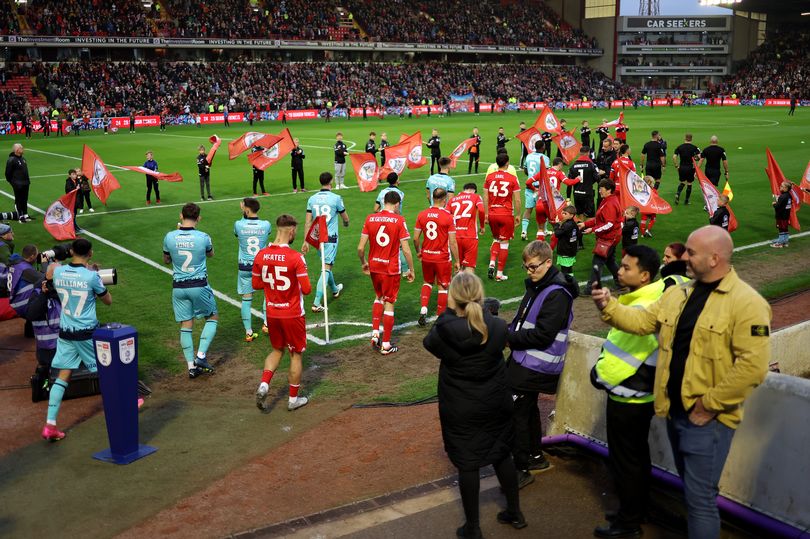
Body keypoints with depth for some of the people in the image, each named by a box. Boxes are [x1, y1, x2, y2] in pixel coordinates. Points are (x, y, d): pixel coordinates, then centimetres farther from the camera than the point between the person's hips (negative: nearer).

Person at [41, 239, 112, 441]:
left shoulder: (58, 272, -3)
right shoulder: (92, 276, -15)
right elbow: (108, 301, -2)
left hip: (65, 332, 4)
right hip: (87, 333, -4)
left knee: (62, 376, 6)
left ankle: (50, 425, 0)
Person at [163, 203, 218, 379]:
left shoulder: (170, 237, -6)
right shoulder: (203, 237, -11)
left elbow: (166, 260, 12)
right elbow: (210, 253, 13)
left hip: (178, 287, 2)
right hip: (199, 286, -2)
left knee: (186, 326, 10)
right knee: (212, 318, 17)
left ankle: (191, 366, 13)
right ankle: (200, 356, 5)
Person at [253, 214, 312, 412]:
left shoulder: (261, 255, -5)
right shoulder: (296, 258, -20)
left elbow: (256, 284, 5)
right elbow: (306, 289, -18)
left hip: (271, 313, 5)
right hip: (292, 314, -5)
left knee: (277, 350, 24)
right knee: (296, 354, 12)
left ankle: (264, 385, 4)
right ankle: (294, 399, 21)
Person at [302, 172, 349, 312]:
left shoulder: (312, 199, 1)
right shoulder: (336, 198, -9)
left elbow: (308, 222, 0)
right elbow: (345, 219, 3)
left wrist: (306, 241, 3)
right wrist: (346, 223, 27)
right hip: (330, 237, -5)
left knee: (326, 264, 24)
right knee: (326, 268, -5)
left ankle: (334, 289, 46)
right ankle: (317, 303, -12)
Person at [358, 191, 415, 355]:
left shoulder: (370, 219, -2)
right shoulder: (399, 220, -11)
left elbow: (360, 248, -3)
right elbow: (406, 249, -13)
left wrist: (363, 263, 15)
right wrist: (411, 269, -1)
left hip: (374, 267, 4)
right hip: (391, 269, -3)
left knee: (379, 297, 26)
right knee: (389, 304, 8)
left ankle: (375, 334, 18)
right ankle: (386, 345, 14)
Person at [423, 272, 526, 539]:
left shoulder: (445, 331, -25)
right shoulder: (498, 327, -16)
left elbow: (429, 342, -2)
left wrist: (448, 312, -2)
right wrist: (480, 309, 0)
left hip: (460, 410, -3)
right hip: (497, 404, 3)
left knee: (467, 465, 10)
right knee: (502, 455, 22)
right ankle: (515, 513, 37)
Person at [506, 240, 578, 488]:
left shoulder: (557, 294, -20)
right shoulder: (536, 286, 9)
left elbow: (543, 335, -23)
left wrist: (509, 336, -17)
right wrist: (510, 333, -2)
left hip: (534, 366, -10)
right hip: (525, 361, 10)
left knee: (517, 413, -7)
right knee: (528, 408, 21)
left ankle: (522, 469, 3)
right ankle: (536, 457, 37)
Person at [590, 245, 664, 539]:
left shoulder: (641, 310, -28)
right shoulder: (654, 299, 3)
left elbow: (616, 362, -28)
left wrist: (597, 374, -11)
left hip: (627, 399, -10)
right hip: (641, 395, 10)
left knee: (624, 460, 5)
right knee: (638, 456, 21)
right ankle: (637, 509, 36)